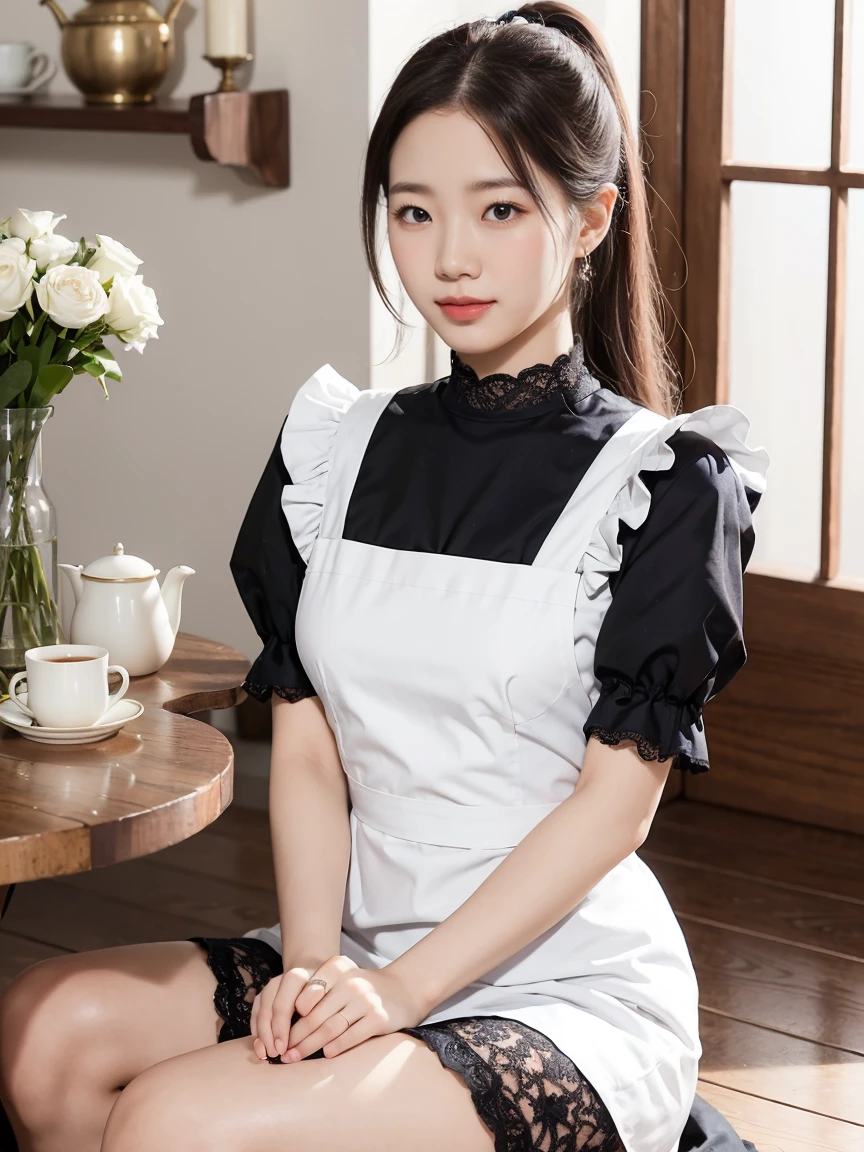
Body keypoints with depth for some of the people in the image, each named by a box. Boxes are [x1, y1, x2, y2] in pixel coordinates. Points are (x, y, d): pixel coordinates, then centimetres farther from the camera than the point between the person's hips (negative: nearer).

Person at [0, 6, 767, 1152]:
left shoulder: (663, 481, -7)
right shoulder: (336, 450, 8)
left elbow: (615, 802, -11)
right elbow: (306, 750, 5)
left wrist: (402, 988, -18)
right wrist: (312, 962, -12)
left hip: (574, 992, -5)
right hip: (365, 954, 6)